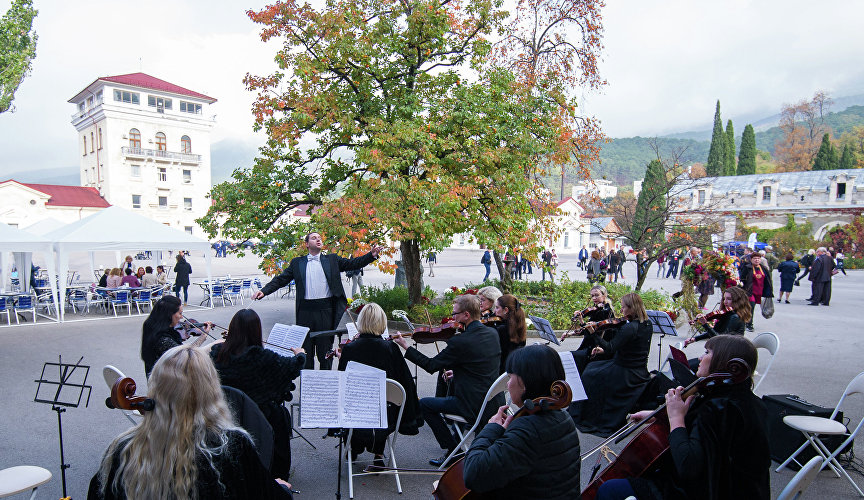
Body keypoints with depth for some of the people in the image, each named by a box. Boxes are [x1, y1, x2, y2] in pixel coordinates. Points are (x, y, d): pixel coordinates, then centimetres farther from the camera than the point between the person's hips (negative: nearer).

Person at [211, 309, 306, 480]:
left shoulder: (217, 352, -13)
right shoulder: (261, 356, -24)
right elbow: (294, 365, -13)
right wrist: (300, 354, 7)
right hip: (260, 418, -5)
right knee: (282, 414, 21)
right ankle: (279, 474, 31)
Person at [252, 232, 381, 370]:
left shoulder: (332, 259, 10)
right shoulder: (297, 262, 10)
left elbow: (353, 264, 4)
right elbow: (281, 280, 8)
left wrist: (372, 255, -11)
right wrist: (264, 291, -6)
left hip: (326, 310, 0)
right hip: (305, 310, 1)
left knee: (325, 348, 6)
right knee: (306, 349, 9)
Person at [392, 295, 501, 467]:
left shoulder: (459, 342, -21)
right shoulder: (492, 333, 2)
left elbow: (431, 365, -12)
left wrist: (405, 346, -4)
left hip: (474, 406, -8)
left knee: (424, 404, 6)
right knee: (453, 388, 33)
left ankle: (452, 450, 11)